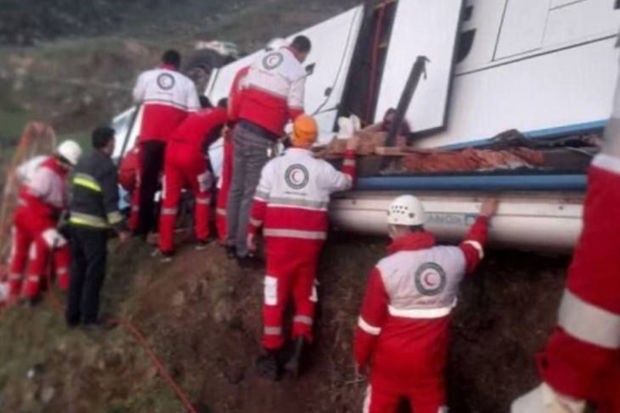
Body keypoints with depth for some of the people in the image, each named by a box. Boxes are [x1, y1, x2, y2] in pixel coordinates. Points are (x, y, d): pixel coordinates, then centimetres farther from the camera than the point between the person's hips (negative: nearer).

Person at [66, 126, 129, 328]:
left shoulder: (83, 162, 13)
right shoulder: (107, 166, -12)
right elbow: (110, 201, -18)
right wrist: (120, 227, -15)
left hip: (76, 222, 8)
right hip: (94, 226, -8)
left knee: (77, 269, 14)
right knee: (94, 272, 1)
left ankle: (72, 315, 20)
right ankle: (89, 316, 5)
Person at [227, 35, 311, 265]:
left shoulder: (261, 59, 14)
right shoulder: (297, 71, -7)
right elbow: (295, 111, -9)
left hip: (241, 129, 7)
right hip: (262, 137, -7)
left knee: (236, 187, 16)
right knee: (251, 194, 0)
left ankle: (232, 240, 29)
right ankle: (243, 250, 7)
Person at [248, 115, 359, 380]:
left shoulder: (273, 165, 0)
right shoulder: (322, 169, 1)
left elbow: (260, 203, -1)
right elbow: (347, 181, 19)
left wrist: (251, 234, 10)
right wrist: (350, 152, 31)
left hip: (279, 240, -1)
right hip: (309, 242, 1)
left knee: (275, 296, 5)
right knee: (304, 294, 14)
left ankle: (272, 356, 8)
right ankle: (299, 348, 1)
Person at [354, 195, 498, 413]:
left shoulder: (385, 268, -21)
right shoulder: (452, 258, -10)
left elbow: (370, 322, -13)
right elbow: (473, 247, 15)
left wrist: (361, 357, 3)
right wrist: (483, 217, 35)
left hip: (390, 357, -2)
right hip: (428, 359, 3)